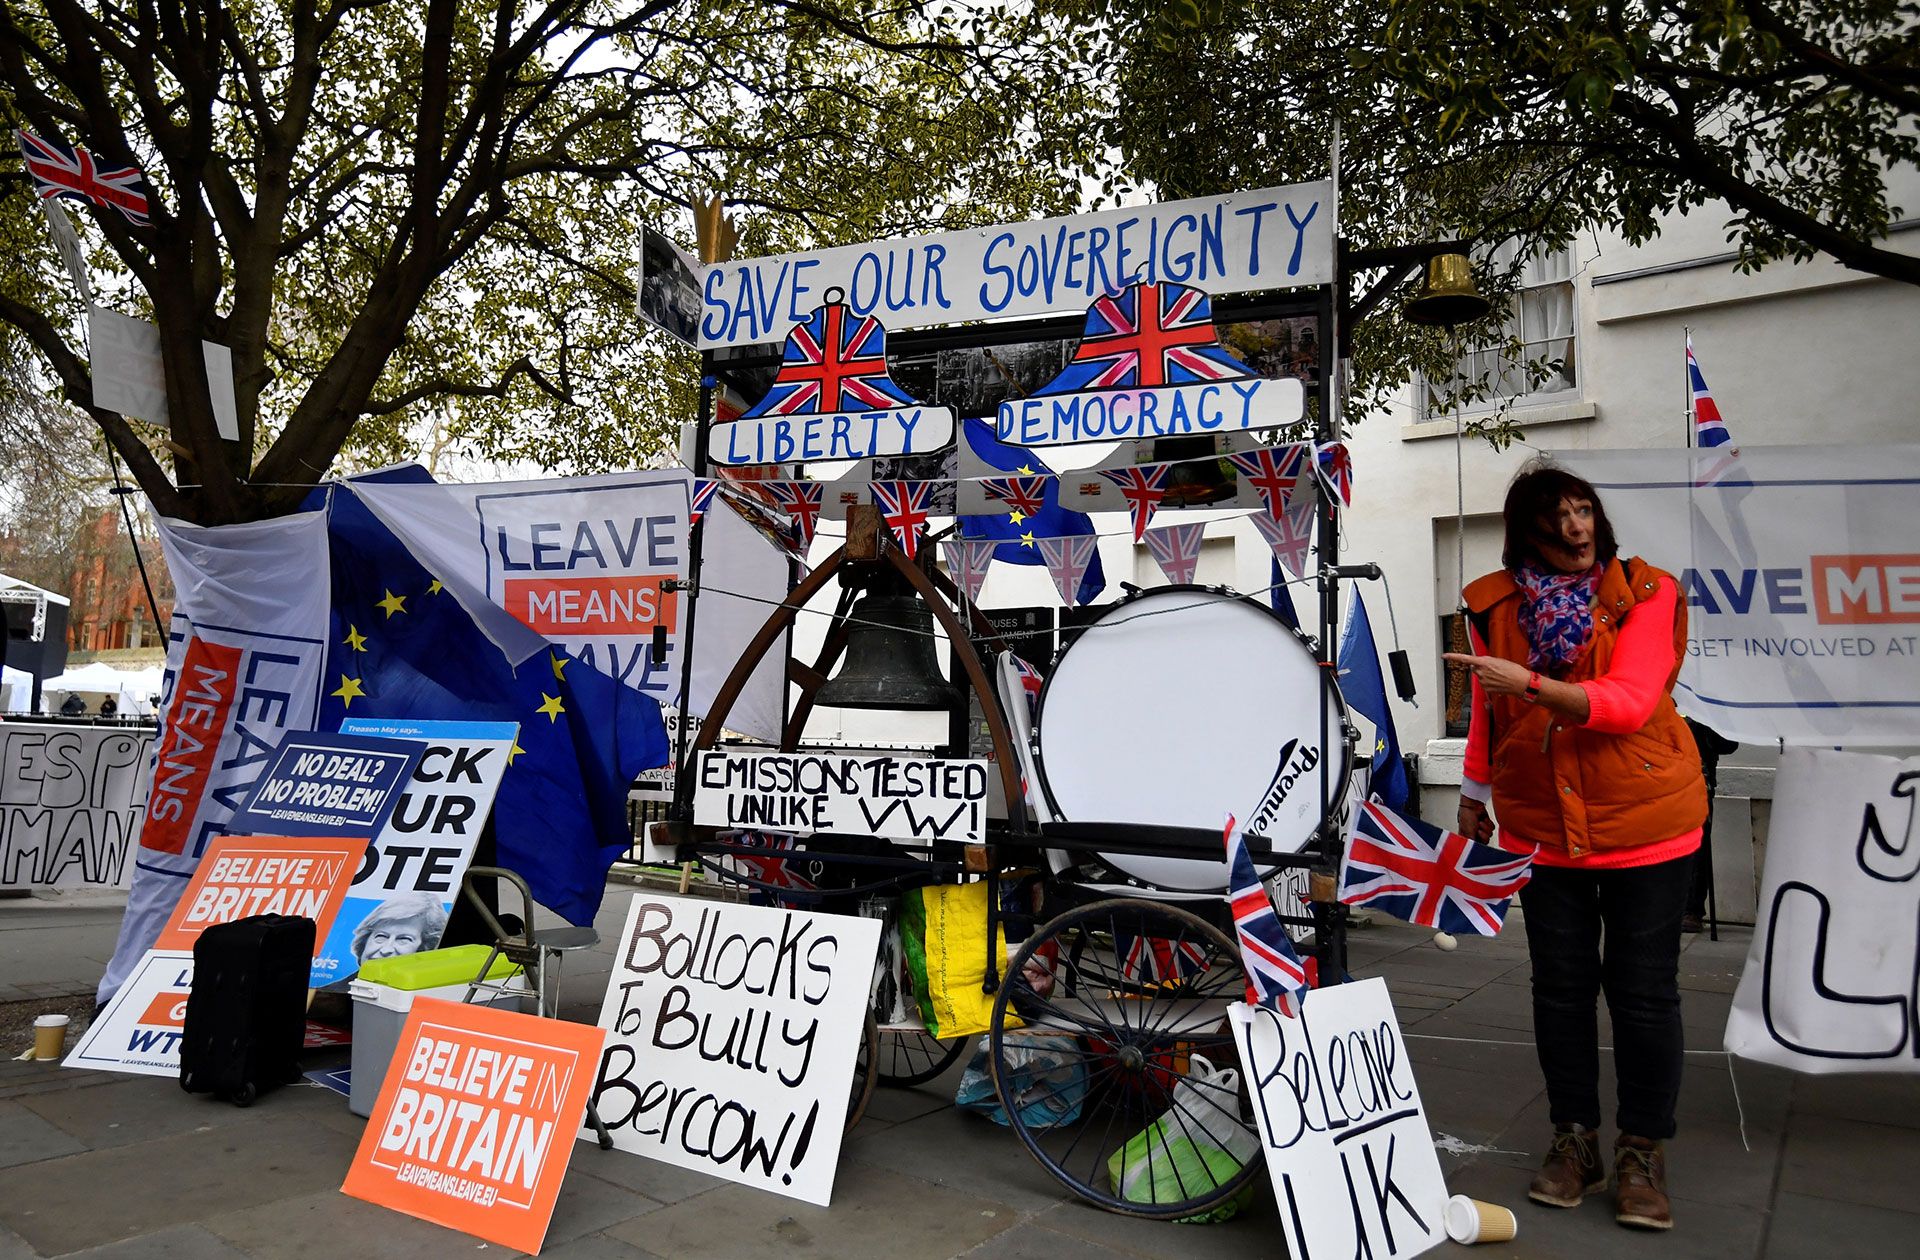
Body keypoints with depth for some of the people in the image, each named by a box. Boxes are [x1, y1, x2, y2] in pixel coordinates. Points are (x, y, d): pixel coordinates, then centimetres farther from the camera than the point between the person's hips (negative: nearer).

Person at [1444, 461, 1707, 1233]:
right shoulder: (1495, 604, 0)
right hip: (1541, 825, 3)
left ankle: (1643, 1154, 22)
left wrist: (1529, 683, -34)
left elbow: (1628, 701, -23)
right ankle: (1574, 1141, 26)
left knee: (1643, 990, 5)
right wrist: (1474, 794, 16)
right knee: (1561, 984, 10)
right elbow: (1487, 711, 12)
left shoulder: (1646, 593, -9)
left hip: (1645, 821, -2)